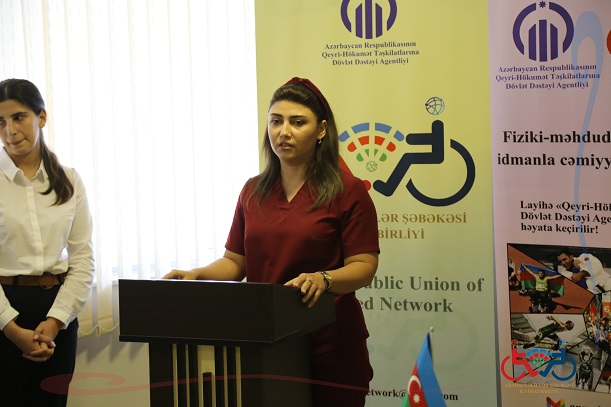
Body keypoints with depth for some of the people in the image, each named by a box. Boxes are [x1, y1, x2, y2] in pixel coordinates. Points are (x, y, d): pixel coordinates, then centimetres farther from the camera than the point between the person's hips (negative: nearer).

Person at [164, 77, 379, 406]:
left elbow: (363, 267, -9)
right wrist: (198, 275, -5)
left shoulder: (347, 191, -4)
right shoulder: (254, 191, 12)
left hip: (328, 345, -4)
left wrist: (323, 279, -27)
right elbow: (235, 261, 14)